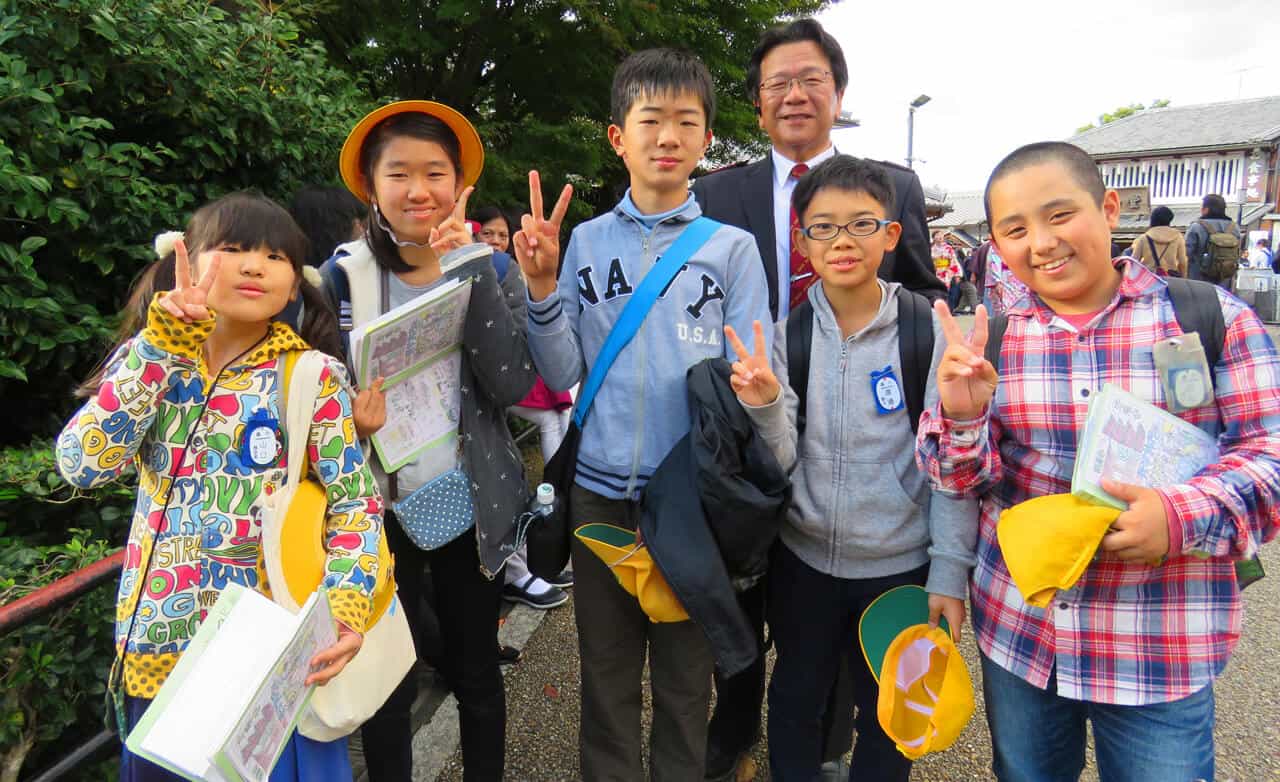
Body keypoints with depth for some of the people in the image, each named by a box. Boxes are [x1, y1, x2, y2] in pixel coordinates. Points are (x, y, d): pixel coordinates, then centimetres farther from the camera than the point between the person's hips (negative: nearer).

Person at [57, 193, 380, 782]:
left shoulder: (312, 376, -7)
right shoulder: (149, 362, 2)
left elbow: (356, 501, -10)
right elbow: (81, 465, -13)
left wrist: (346, 606, -25)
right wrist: (163, 346, -16)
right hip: (158, 644, 3)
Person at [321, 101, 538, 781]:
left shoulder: (485, 268, -3)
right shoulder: (344, 275, -5)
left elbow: (513, 383, -16)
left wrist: (469, 267, -22)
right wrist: (351, 420, -22)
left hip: (471, 501, 1)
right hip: (379, 507, -1)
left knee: (475, 672, 16)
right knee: (388, 680, 10)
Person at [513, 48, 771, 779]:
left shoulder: (732, 247, -1)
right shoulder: (587, 241, 4)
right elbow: (564, 375, 2)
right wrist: (542, 289, -12)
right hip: (601, 486, 2)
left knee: (685, 673, 14)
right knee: (606, 671, 16)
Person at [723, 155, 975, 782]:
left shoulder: (928, 331, -10)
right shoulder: (784, 331, -5)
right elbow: (781, 461, -8)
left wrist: (950, 571, -8)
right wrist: (764, 405, -27)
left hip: (900, 565, -1)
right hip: (802, 559, 2)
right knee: (794, 701, 21)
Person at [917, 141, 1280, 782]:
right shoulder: (988, 338, 0)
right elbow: (968, 480, -1)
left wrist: (1185, 517, -25)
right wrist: (961, 415, -23)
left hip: (1162, 652, -2)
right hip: (1015, 632, 3)